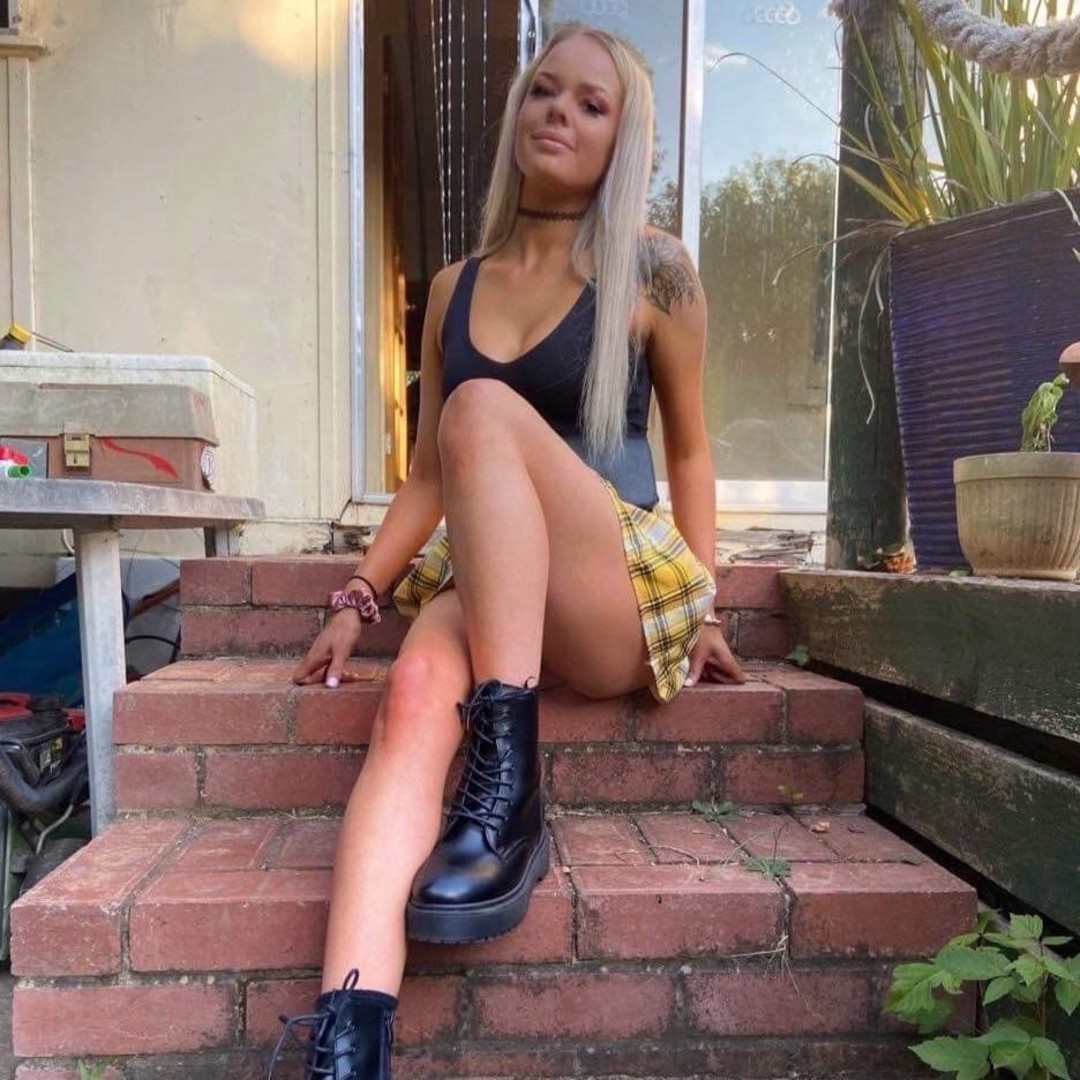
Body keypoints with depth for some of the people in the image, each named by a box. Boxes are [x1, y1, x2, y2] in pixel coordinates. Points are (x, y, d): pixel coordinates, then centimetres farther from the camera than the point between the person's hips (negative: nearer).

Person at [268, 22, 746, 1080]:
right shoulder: (454, 288, 15)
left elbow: (687, 448, 10)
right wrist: (355, 599, 5)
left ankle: (509, 787, -30)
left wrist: (706, 605, 2)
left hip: (621, 603, -2)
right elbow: (428, 476, 14)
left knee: (487, 409, -28)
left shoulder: (654, 274, 6)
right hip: (482, 583, 3)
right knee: (417, 688, -31)